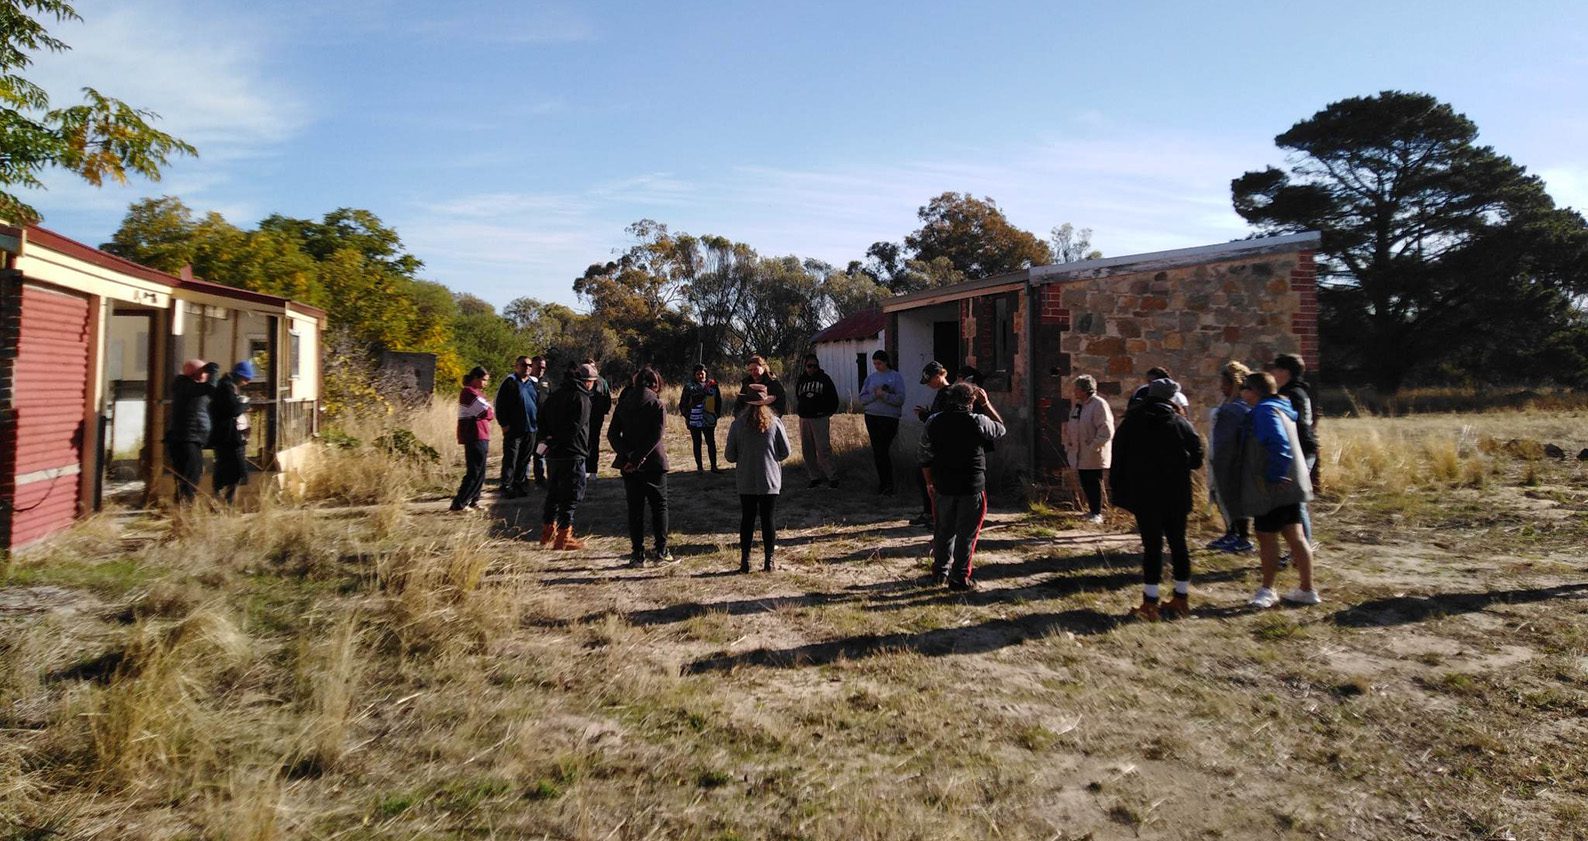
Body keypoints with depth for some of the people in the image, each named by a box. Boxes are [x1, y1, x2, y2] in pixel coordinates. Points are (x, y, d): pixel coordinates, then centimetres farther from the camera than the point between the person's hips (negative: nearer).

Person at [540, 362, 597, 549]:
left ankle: (548, 532, 25)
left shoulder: (555, 395, 13)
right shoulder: (582, 398, -12)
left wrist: (546, 438, 8)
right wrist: (554, 441, -10)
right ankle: (564, 537, 3)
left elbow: (542, 419, 14)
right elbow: (576, 427, -19)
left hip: (553, 454, 8)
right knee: (571, 496, 0)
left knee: (553, 493, 18)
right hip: (573, 455, -8)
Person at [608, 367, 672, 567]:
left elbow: (612, 434, -2)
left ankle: (637, 554, 7)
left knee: (635, 508, 8)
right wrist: (637, 458, -15)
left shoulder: (623, 404, 5)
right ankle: (661, 552, 7)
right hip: (653, 464, -3)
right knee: (659, 506, 9)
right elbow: (656, 436, -16)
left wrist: (628, 455, -11)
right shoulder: (656, 404, -7)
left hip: (629, 466, 3)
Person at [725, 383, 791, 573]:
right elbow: (785, 452, -1)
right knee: (768, 520, 6)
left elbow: (730, 455, -2)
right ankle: (769, 561, 9)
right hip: (770, 480, 0)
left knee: (747, 519, 10)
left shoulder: (737, 424, -6)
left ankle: (745, 561, 11)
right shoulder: (775, 422, -6)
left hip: (745, 481, 0)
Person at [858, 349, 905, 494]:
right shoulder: (870, 377, 11)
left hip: (889, 417, -5)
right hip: (871, 417, 5)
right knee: (876, 450, 8)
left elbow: (900, 399, -9)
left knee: (883, 450, -9)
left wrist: (884, 395, -19)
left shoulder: (895, 377, -1)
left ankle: (889, 484, 0)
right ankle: (882, 481, 19)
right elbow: (862, 398, 5)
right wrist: (875, 395, -12)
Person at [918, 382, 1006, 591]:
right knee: (966, 533, 6)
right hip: (972, 487, -4)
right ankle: (959, 578, 8)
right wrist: (986, 405, 13)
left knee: (944, 530, 18)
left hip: (943, 486, 4)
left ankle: (940, 572, 29)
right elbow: (1001, 428, 9)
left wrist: (929, 482, 15)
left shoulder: (933, 422, 0)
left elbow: (924, 456, 5)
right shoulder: (978, 422, -11)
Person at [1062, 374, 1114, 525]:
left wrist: (1093, 447, -21)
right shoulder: (1077, 405, 13)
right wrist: (1068, 447, 15)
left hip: (1093, 456, -8)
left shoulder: (1099, 405, -14)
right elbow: (1070, 428, 20)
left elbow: (1106, 431, -20)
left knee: (1094, 484, 0)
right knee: (1085, 484, 12)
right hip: (1079, 454, 8)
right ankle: (1092, 511, 25)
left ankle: (1097, 513, 10)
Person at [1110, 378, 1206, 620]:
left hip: (1144, 497, -1)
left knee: (1152, 546, 0)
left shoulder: (1130, 423, 1)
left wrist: (1118, 491, 4)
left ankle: (1150, 604, -2)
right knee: (1178, 543, 12)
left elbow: (1118, 460, 1)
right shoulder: (1181, 424, 0)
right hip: (1176, 497, 1)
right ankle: (1181, 599, 19)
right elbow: (1197, 459, 3)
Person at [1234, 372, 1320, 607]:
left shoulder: (1264, 411, -16)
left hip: (1273, 488, -10)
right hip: (1291, 485, 10)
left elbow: (1279, 445, -27)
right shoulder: (1282, 408, 15)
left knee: (1266, 537, 1)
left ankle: (1267, 590, 12)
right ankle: (1307, 589, 19)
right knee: (1296, 537, 13)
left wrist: (1273, 476, -22)